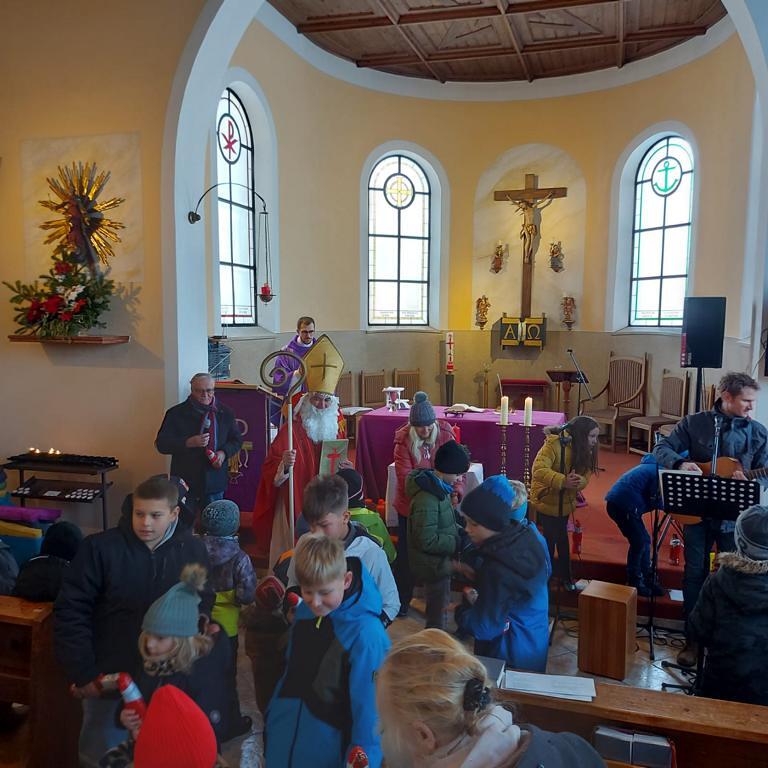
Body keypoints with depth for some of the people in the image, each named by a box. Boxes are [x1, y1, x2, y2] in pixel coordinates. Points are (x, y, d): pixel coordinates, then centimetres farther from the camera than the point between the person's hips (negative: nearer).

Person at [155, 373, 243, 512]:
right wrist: (189, 443, -19)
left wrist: (224, 452, -8)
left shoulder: (224, 412, 6)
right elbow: (161, 443, -4)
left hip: (214, 483, 2)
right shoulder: (176, 413, -1)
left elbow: (237, 439, 13)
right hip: (184, 483, -2)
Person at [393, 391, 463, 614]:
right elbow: (405, 476, -22)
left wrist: (457, 490, -28)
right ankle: (402, 599, 29)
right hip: (410, 505, -2)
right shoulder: (403, 440, -17)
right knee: (406, 553, 11)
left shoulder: (445, 433, -11)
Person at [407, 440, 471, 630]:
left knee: (439, 608, 26)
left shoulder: (437, 487, 1)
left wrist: (460, 532, -2)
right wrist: (458, 543, -21)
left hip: (441, 562, 10)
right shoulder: (427, 499, -29)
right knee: (438, 615, 8)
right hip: (434, 565, -9)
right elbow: (428, 541, -29)